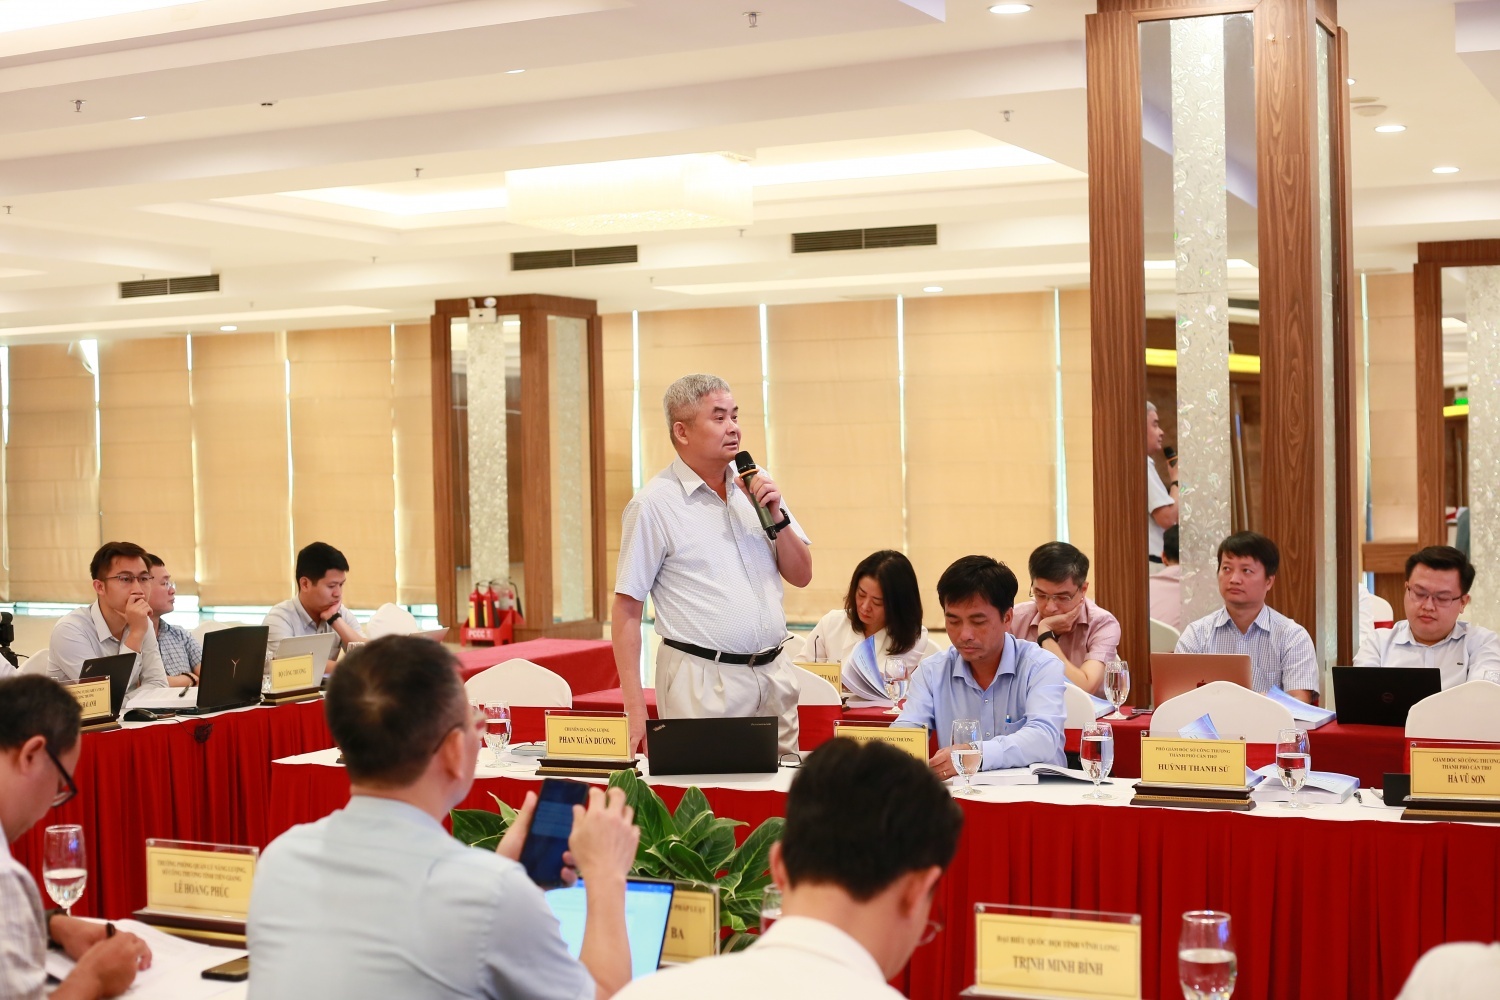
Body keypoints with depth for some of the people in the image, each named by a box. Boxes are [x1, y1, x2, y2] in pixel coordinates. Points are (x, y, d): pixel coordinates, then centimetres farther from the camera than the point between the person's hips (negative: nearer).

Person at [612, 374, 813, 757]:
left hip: (774, 676, 5)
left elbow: (801, 576, 13)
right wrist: (635, 710, -12)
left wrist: (777, 517, -5)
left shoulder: (755, 487, 9)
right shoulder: (654, 504, -7)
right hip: (704, 682, -5)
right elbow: (627, 610, -7)